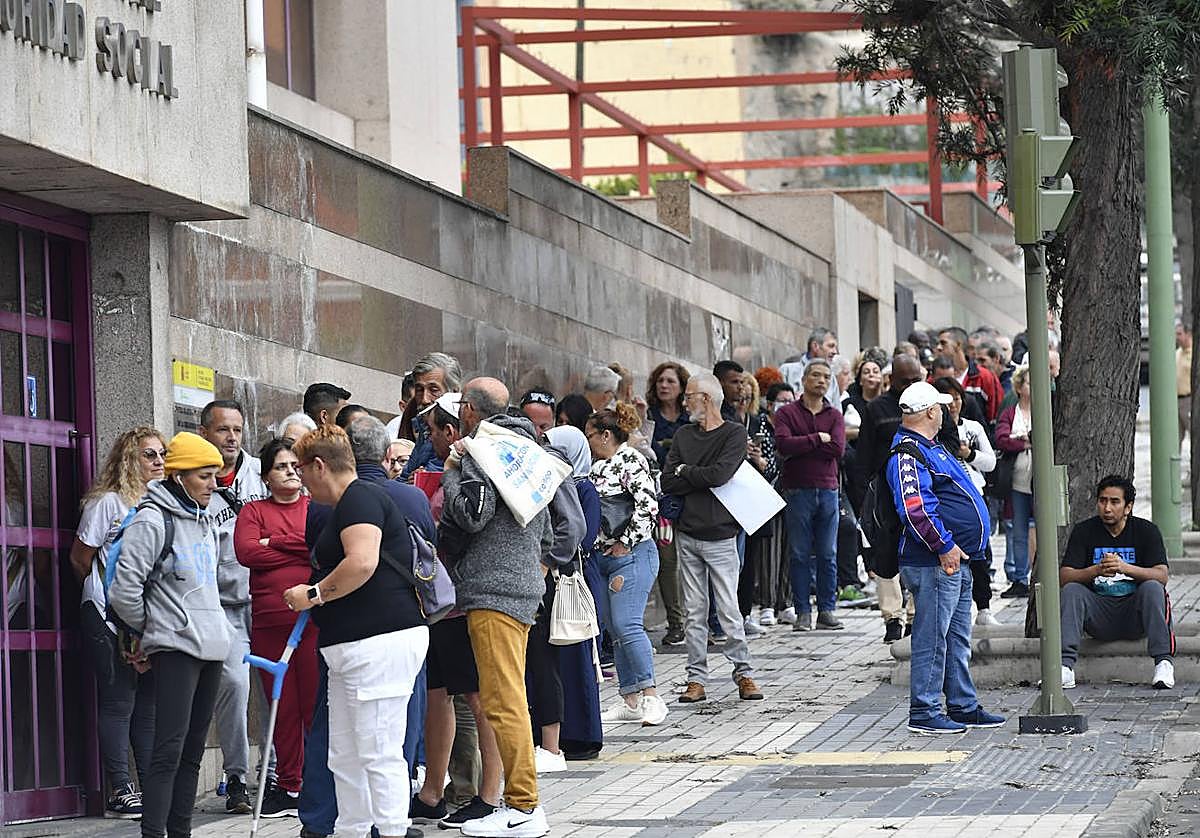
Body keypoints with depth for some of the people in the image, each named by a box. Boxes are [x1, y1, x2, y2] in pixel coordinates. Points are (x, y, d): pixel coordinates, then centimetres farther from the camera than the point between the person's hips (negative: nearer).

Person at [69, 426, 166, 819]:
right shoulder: (108, 502, -6)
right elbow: (81, 558, -3)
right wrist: (107, 597, 7)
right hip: (110, 620, -6)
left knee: (149, 703, 8)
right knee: (118, 703, -4)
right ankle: (119, 791, -1)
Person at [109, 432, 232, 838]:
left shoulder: (206, 524, 16)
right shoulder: (153, 521, -10)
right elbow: (124, 590, -12)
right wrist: (146, 629, 1)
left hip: (211, 646, 8)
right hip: (175, 649, -8)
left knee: (193, 750, 10)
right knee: (169, 749, -14)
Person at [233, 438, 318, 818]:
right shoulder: (253, 512, 13)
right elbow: (246, 552, -4)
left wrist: (276, 542, -7)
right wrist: (304, 552, -5)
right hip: (269, 624, 2)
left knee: (316, 704, -6)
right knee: (283, 706, 5)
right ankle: (288, 785, 13)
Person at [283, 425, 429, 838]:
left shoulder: (359, 498, -10)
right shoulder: (347, 504, 23)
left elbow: (362, 563, -25)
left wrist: (314, 594, -14)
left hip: (381, 643, -11)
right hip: (351, 647, 11)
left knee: (379, 754, -10)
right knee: (345, 756, 12)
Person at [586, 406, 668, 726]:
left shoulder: (631, 462, -10)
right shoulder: (596, 465, 16)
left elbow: (648, 505, -18)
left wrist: (625, 544, -14)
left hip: (631, 555, -9)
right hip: (603, 556, 9)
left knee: (627, 625, -16)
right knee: (616, 630, 7)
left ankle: (651, 697, -15)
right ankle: (630, 702, 9)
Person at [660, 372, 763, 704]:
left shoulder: (734, 434, -2)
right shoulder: (683, 435, 12)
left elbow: (720, 474, -17)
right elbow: (667, 483, 3)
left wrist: (685, 472, -3)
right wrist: (702, 480, -9)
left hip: (720, 536, -4)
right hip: (687, 534, 4)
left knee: (729, 610, -5)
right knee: (694, 612, 5)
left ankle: (744, 674, 4)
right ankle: (696, 679, 7)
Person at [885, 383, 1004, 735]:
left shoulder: (931, 449, 19)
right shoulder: (908, 454, -15)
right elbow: (914, 508, -25)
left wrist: (958, 548, 24)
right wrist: (944, 547, -22)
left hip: (956, 560, 11)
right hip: (934, 563, -11)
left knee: (958, 638, 15)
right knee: (932, 637, -7)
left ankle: (963, 706, 22)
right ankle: (923, 712, -3)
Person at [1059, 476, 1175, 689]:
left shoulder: (1146, 530, 0)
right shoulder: (1084, 531, 3)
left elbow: (1162, 575, -14)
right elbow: (1064, 577, -7)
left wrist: (1124, 568, -31)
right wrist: (1096, 570, -27)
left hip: (1134, 614, -1)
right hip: (1099, 614, 1)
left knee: (1152, 588, -29)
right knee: (1071, 590, -24)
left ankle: (1164, 662, -36)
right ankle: (1065, 666, -34)